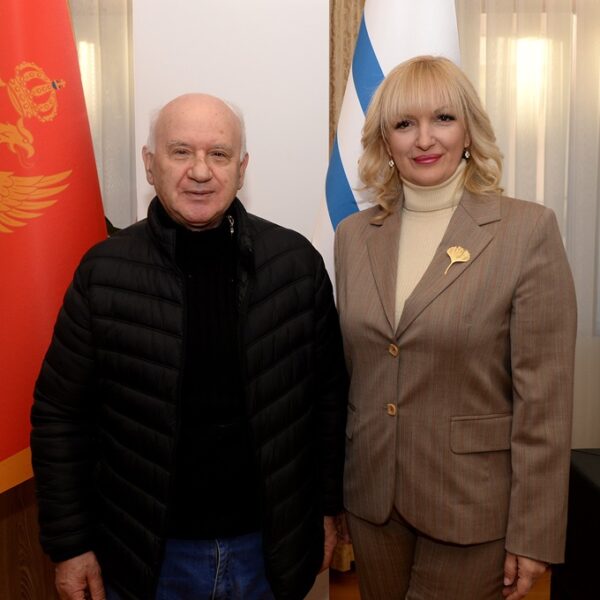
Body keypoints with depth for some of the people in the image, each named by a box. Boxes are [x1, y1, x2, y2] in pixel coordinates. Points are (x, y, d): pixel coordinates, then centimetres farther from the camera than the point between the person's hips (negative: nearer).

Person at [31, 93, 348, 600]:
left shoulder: (297, 262, -8)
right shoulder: (104, 272, -10)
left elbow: (328, 393, 0)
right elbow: (61, 416, -3)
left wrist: (328, 506, 5)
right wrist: (70, 544, -2)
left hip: (272, 547, 1)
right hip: (146, 557, 0)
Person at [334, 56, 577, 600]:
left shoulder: (529, 230, -11)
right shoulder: (353, 235, 2)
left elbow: (545, 397, -11)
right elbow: (347, 369, 7)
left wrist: (533, 535, -10)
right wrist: (331, 488, 10)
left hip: (472, 500, -4)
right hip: (371, 496, 4)